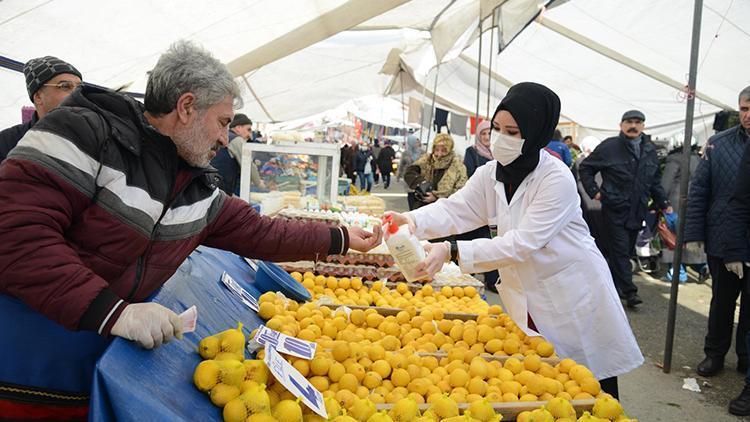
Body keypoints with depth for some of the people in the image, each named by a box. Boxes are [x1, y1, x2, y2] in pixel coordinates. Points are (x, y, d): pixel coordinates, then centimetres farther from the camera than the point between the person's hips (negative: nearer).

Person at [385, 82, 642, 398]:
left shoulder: (557, 179, -23)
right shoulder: (491, 174, -2)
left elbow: (522, 243, -29)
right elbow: (455, 209, -11)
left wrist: (453, 251, -36)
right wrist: (412, 220, -32)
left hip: (573, 295, -5)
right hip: (526, 298, 6)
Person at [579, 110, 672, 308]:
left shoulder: (650, 150, 11)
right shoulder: (609, 147, -6)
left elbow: (655, 181, 19)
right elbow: (585, 167, 0)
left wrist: (664, 204, 14)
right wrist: (594, 191, -7)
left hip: (637, 211, 6)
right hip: (615, 209, -5)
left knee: (626, 250, 11)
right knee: (620, 250, -6)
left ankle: (613, 284, 25)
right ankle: (629, 291, -2)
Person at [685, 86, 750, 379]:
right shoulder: (719, 144, -2)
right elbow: (698, 192, -1)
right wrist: (693, 234, -5)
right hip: (723, 241, 1)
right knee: (722, 300, 15)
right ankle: (714, 354, 30)